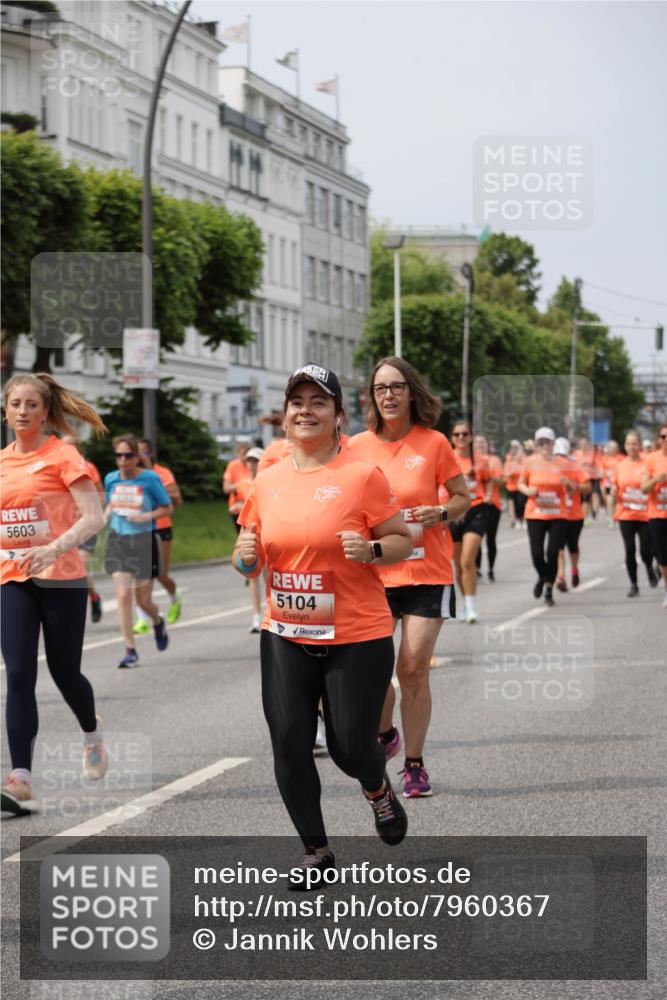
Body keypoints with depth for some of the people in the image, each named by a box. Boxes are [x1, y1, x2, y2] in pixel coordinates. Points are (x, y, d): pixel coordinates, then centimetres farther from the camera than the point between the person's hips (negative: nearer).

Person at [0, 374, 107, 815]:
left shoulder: (62, 455, -8)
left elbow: (94, 517, -15)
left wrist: (53, 549, -27)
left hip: (61, 579, -4)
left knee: (64, 673, 7)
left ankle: (92, 734, 40)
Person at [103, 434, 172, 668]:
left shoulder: (150, 478, -7)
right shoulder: (111, 479, 4)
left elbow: (167, 508, 0)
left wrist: (148, 516, -17)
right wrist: (105, 516, 0)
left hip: (143, 541, -2)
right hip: (117, 541, 2)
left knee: (143, 600, 5)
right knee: (122, 595, -11)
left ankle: (157, 622, 42)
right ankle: (130, 650, -4)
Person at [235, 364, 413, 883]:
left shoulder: (362, 474, -8)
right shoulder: (268, 479, 5)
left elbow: (403, 541, -2)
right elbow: (257, 548, 17)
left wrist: (371, 550, -22)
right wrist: (246, 557, -5)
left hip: (357, 636, -4)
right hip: (285, 636, 4)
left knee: (350, 746, 0)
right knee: (289, 745, 0)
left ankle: (378, 787, 37)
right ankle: (316, 849, 19)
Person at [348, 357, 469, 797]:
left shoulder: (434, 442, -2)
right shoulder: (357, 446, 2)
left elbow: (463, 497, 7)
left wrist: (440, 513, -13)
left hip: (427, 574, -2)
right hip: (373, 574, 2)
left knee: (413, 671, -3)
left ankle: (414, 764, 12)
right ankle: (385, 734, 30)